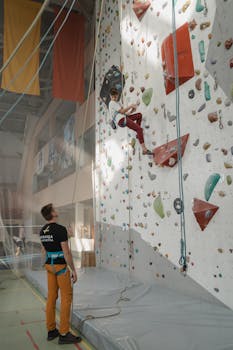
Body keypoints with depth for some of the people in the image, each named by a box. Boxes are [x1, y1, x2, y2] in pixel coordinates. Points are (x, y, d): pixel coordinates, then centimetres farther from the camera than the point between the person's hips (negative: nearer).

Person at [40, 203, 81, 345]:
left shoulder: (42, 231, 6)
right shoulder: (60, 229, -20)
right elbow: (66, 252, -20)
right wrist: (73, 270, -13)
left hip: (49, 266, 8)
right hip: (61, 266, -8)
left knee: (52, 297, 13)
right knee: (66, 297, 1)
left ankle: (51, 330, 22)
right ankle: (64, 334, 5)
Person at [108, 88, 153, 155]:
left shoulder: (116, 103, 28)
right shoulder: (112, 103, -3)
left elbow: (124, 113, 20)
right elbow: (122, 111, -13)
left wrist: (131, 111, 3)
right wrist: (130, 106, -5)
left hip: (124, 118, 10)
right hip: (121, 120, -10)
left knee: (139, 115, 21)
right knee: (139, 129, -20)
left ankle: (138, 134, 10)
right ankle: (144, 150, -28)